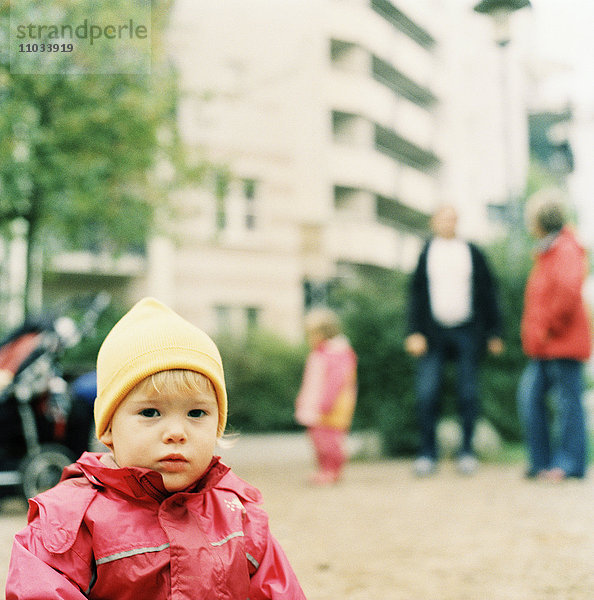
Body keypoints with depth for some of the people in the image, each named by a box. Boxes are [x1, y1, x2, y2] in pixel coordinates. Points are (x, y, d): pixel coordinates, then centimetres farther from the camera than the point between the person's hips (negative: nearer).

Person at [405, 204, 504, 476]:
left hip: (467, 332, 0)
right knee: (426, 393, -7)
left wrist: (494, 332, 6)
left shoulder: (472, 254, 6)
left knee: (468, 394, 2)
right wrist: (415, 333, -3)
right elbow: (416, 295, 6)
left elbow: (488, 294, 9)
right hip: (434, 333, 0)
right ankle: (427, 453, 4)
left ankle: (467, 451, 14)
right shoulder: (425, 254, 7)